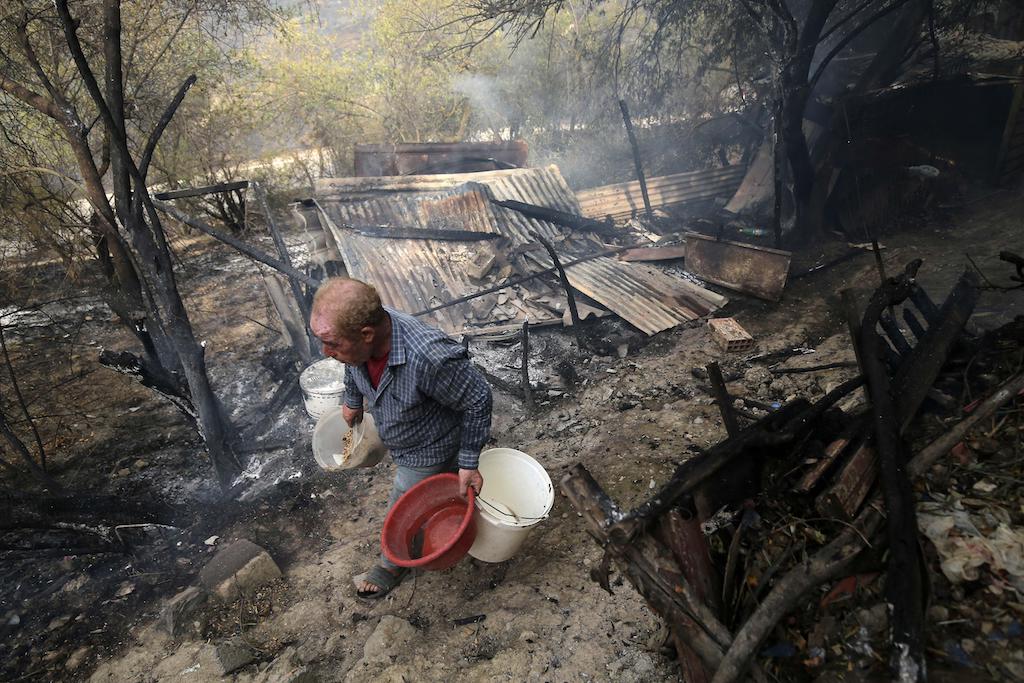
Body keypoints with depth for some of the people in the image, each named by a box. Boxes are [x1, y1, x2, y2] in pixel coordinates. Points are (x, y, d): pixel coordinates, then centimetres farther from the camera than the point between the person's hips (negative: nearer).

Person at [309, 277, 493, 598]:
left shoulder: (429, 358, -46)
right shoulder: (356, 334, -25)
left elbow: (477, 400, -28)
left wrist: (469, 463, -20)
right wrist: (353, 400, 19)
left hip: (427, 450, -5)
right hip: (396, 438, 5)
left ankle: (394, 564, 48)